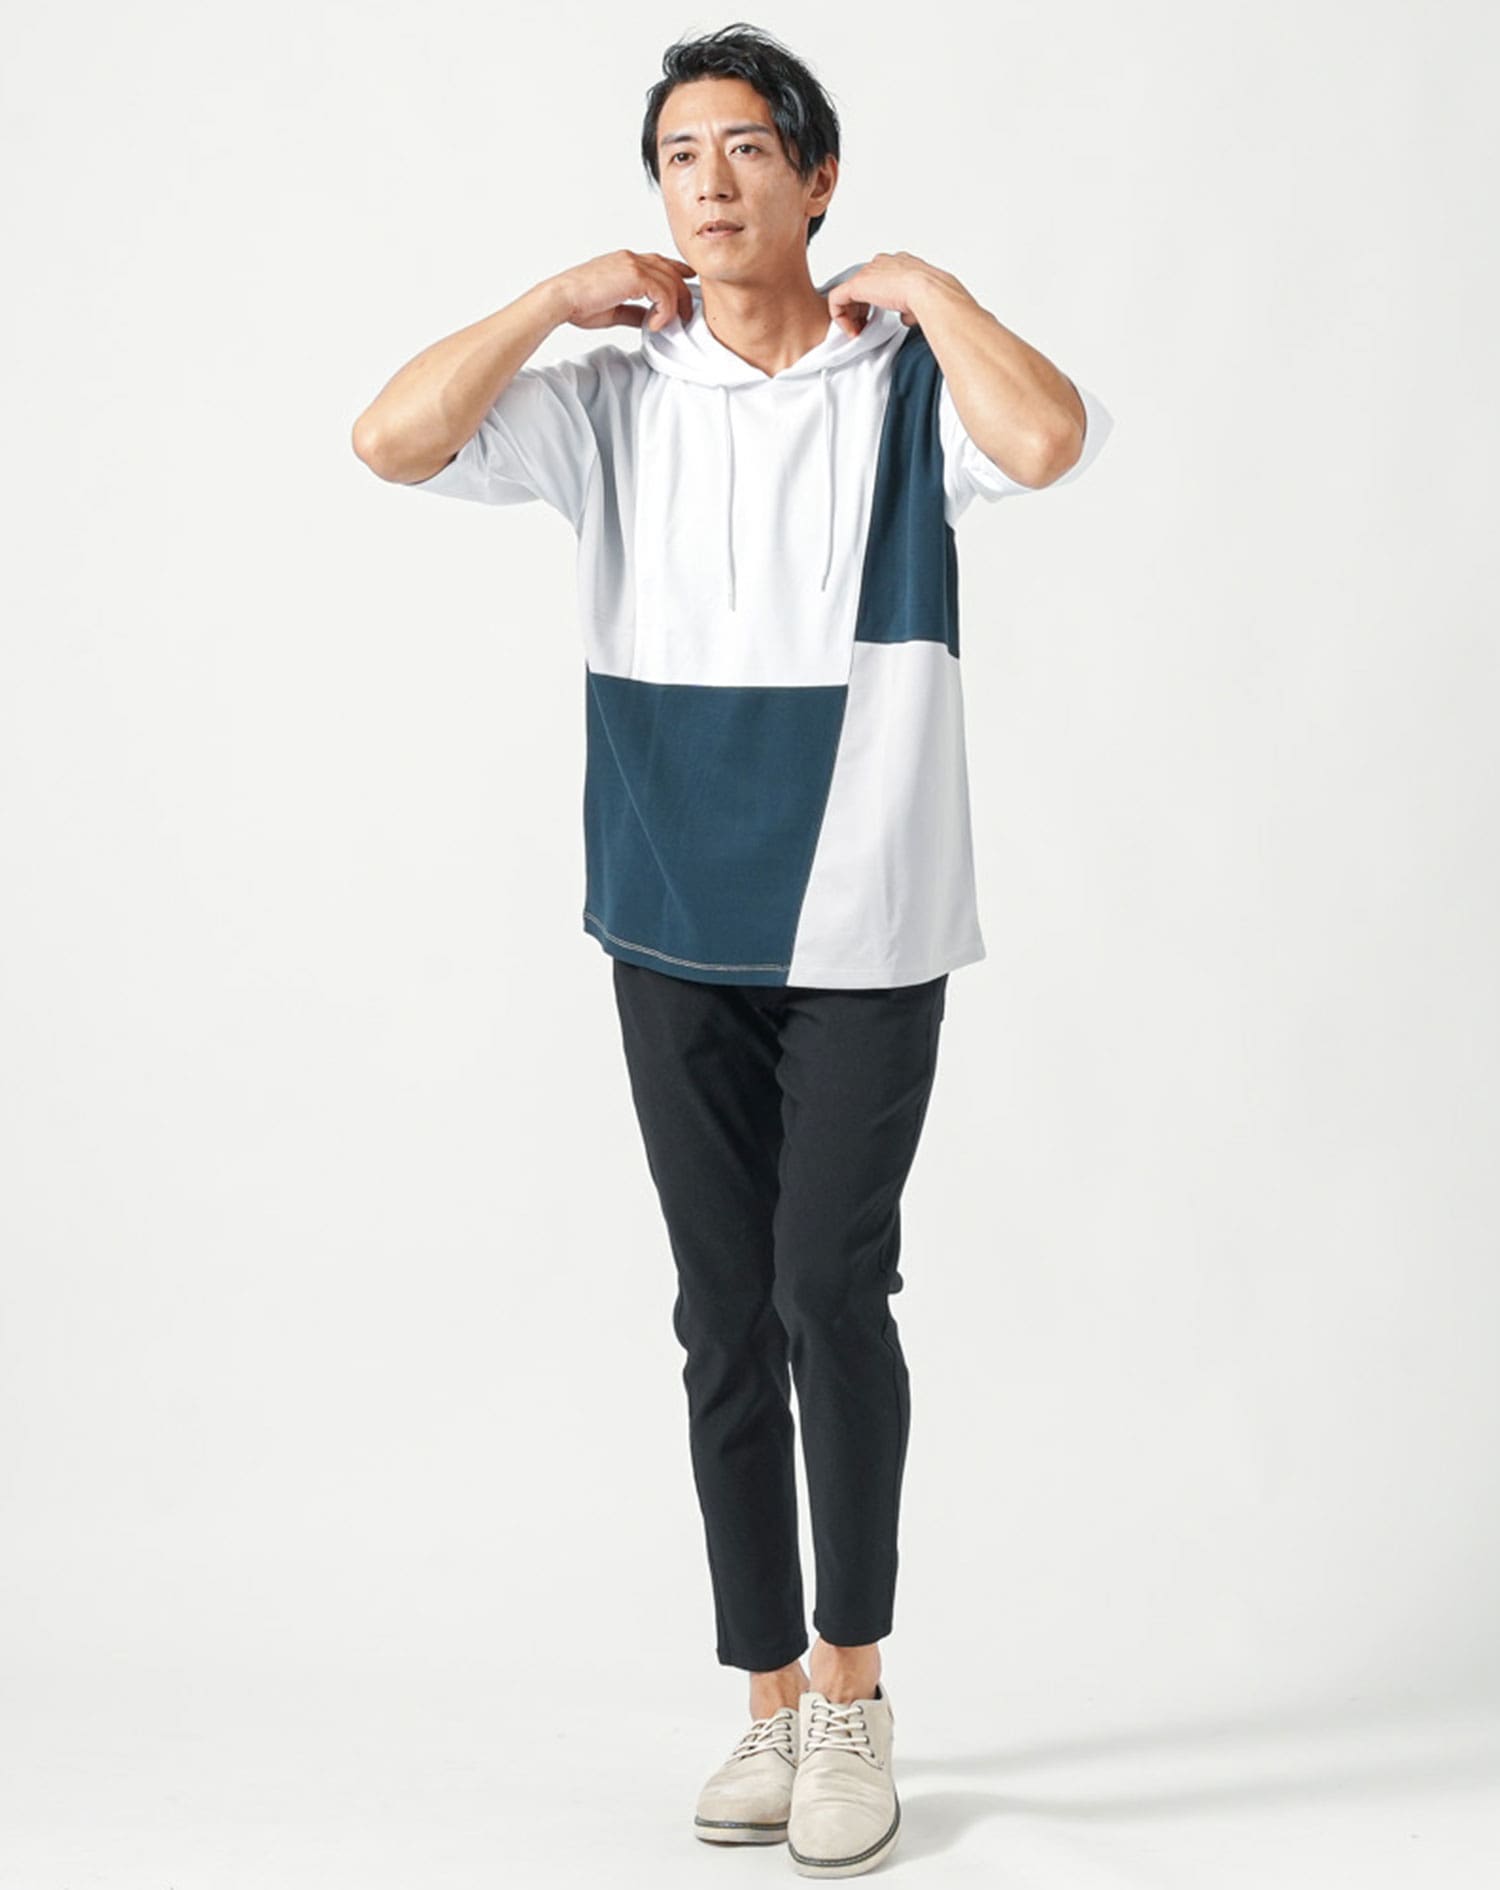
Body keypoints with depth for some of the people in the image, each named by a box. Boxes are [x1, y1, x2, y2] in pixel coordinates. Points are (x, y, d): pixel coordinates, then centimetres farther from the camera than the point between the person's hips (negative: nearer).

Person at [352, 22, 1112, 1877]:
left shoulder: (908, 381, -1)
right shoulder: (612, 402, 6)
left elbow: (1049, 438, -22)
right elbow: (393, 439, -6)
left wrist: (921, 285, -8)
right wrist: (566, 296, -2)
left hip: (866, 930, -3)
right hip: (675, 932, 3)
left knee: (830, 1288, -6)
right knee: (724, 1318, 8)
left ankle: (852, 1684, 14)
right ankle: (774, 1698, 21)